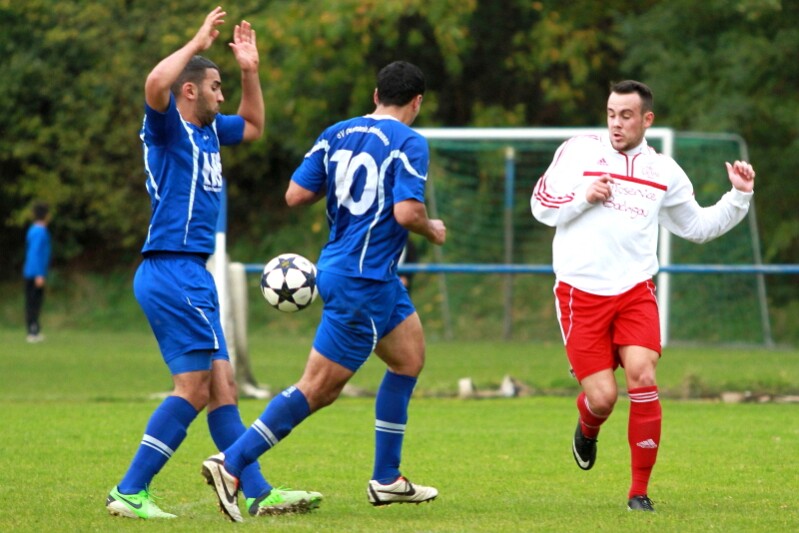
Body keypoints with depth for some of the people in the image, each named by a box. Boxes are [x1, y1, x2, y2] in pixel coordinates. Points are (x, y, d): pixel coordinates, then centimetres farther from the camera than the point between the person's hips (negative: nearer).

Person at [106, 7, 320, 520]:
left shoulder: (209, 131, 18)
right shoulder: (168, 127, -7)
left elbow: (254, 126, 38)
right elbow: (156, 84, -30)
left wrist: (251, 71, 25)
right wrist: (198, 43, -20)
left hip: (192, 277, 10)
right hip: (172, 270, -10)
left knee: (221, 387, 9)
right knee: (195, 387, -12)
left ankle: (258, 493, 10)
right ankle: (129, 492, -11)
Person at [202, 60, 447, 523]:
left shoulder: (336, 135, 7)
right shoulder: (409, 143, -12)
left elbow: (296, 194, 3)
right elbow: (406, 212, -22)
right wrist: (432, 231, -2)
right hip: (362, 280, -9)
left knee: (410, 357, 20)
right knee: (318, 388, -6)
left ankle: (387, 479, 23)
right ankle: (232, 463, -9)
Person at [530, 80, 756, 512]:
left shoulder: (663, 171, 9)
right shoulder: (577, 151, 2)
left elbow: (697, 226, 19)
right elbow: (541, 205, 3)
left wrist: (739, 196, 7)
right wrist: (583, 197, -12)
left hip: (635, 291, 2)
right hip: (580, 293, -2)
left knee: (642, 378, -19)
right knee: (602, 397, -8)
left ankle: (639, 492, -6)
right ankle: (587, 429, 33)